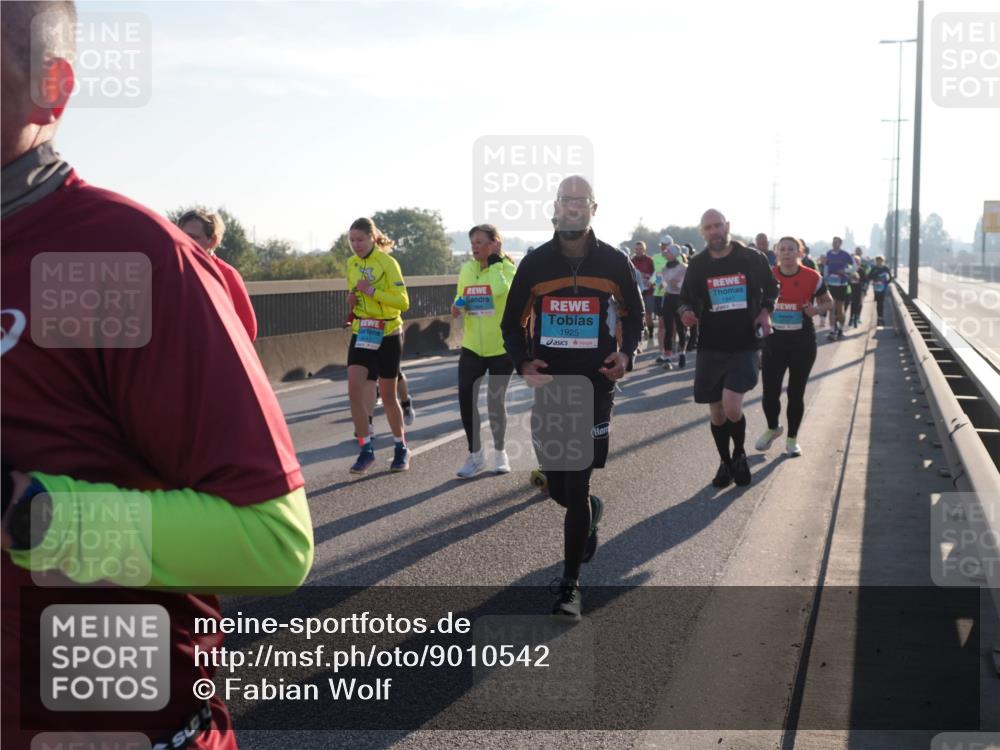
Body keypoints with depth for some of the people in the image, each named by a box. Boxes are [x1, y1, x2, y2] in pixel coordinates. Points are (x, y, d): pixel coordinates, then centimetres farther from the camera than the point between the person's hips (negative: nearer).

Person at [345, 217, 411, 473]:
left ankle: (401, 448, 24)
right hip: (361, 334, 5)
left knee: (388, 396, 4)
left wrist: (372, 291, -28)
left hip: (387, 335, -5)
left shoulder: (387, 262, -12)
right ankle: (366, 449, -2)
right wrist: (352, 299, -1)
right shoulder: (351, 263, 6)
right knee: (354, 390, -12)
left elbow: (403, 302, -18)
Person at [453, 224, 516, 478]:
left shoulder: (506, 268, -9)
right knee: (465, 397, -5)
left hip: (501, 347, -4)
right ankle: (475, 454, 10)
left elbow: (502, 291, -30)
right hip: (472, 346, 4)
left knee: (495, 401, 5)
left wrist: (495, 263, -19)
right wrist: (456, 307, -5)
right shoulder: (466, 269, 6)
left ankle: (499, 452, 26)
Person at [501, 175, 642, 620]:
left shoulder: (614, 263, 1)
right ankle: (591, 514, 46)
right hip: (547, 387, 2)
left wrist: (626, 354, -4)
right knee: (557, 488, 10)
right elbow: (512, 322, 9)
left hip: (594, 386, -2)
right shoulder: (535, 263, 1)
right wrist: (523, 363, -8)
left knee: (576, 488, -6)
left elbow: (633, 314, 14)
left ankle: (570, 584, 4)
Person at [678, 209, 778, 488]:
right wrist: (687, 313, -12)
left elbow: (771, 288, 14)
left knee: (731, 407, -17)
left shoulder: (752, 258, -2)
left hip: (744, 346, -2)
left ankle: (739, 454, 12)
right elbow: (687, 298, 11)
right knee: (716, 412, 8)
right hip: (710, 347, 3)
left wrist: (765, 311, -4)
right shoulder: (697, 265, 2)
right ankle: (725, 462, 30)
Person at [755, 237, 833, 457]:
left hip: (803, 342, -1)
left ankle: (792, 438, 21)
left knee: (796, 392, 4)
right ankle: (772, 429, 29)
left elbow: (828, 302, 7)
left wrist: (817, 309, -14)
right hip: (773, 341, 1)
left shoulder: (812, 278, -6)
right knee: (770, 390, 1)